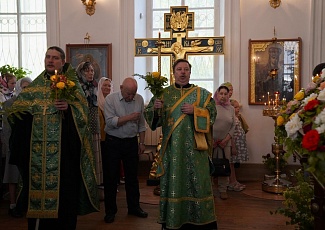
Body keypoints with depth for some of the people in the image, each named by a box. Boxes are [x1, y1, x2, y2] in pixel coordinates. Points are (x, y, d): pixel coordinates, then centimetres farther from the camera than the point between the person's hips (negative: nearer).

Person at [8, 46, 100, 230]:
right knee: (38, 182, 6)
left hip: (62, 148, -4)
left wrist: (69, 107, -26)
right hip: (37, 149, 4)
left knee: (63, 186, -1)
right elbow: (19, 110, 13)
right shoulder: (35, 85, 15)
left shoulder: (71, 83, 3)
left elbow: (82, 108, -9)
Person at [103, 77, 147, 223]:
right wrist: (130, 117, -22)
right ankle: (110, 211, 18)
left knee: (132, 177, 12)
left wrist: (142, 142, 6)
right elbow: (110, 122, -19)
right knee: (111, 178, 5)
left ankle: (134, 207, 27)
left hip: (131, 142, 3)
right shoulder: (110, 99, -9)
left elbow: (141, 123, 7)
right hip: (113, 143, -3)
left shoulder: (139, 99, 2)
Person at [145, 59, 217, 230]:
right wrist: (154, 108, -15)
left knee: (196, 180, 3)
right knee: (173, 182, 5)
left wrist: (195, 110, -16)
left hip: (194, 147, 0)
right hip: (171, 147, 1)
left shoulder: (201, 93, 6)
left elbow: (211, 113, -1)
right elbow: (149, 114, 6)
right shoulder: (163, 93, 8)